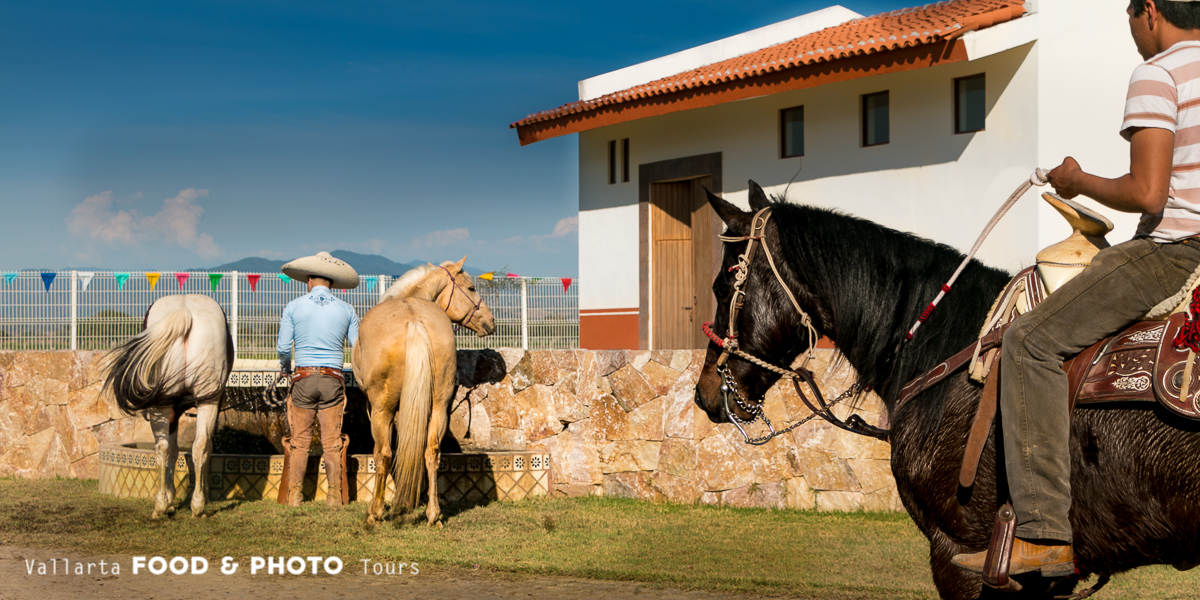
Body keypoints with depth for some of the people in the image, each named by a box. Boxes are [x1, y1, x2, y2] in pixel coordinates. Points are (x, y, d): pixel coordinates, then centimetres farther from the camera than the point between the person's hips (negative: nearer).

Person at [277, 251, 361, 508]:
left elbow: (283, 347, 0)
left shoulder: (293, 307, -1)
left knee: (300, 440, 8)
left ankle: (294, 496, 9)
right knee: (332, 442, 5)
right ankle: (334, 496, 6)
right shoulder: (346, 310, 2)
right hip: (333, 380, 1)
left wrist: (285, 366, 20)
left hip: (303, 379, 0)